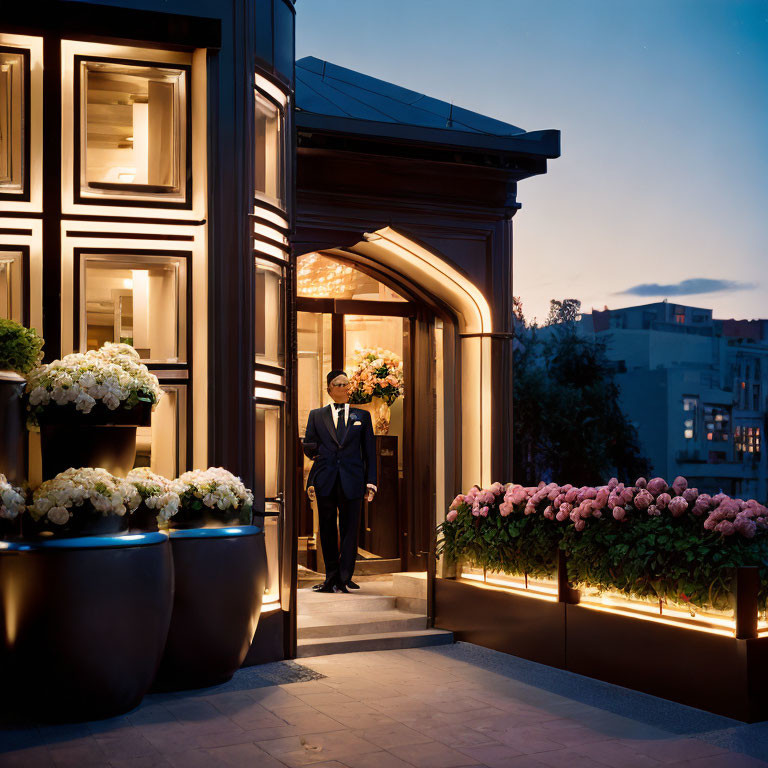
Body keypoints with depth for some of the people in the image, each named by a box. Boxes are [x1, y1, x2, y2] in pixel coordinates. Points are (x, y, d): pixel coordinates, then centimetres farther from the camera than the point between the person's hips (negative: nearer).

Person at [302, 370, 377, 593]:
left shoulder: (362, 415, 12)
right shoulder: (317, 415, 13)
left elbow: (370, 451, 10)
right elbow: (307, 445, 12)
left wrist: (370, 482, 3)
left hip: (352, 481, -1)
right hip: (325, 481, 1)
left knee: (350, 530, -1)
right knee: (327, 531, 5)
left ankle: (344, 578, 6)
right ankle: (331, 578, 14)